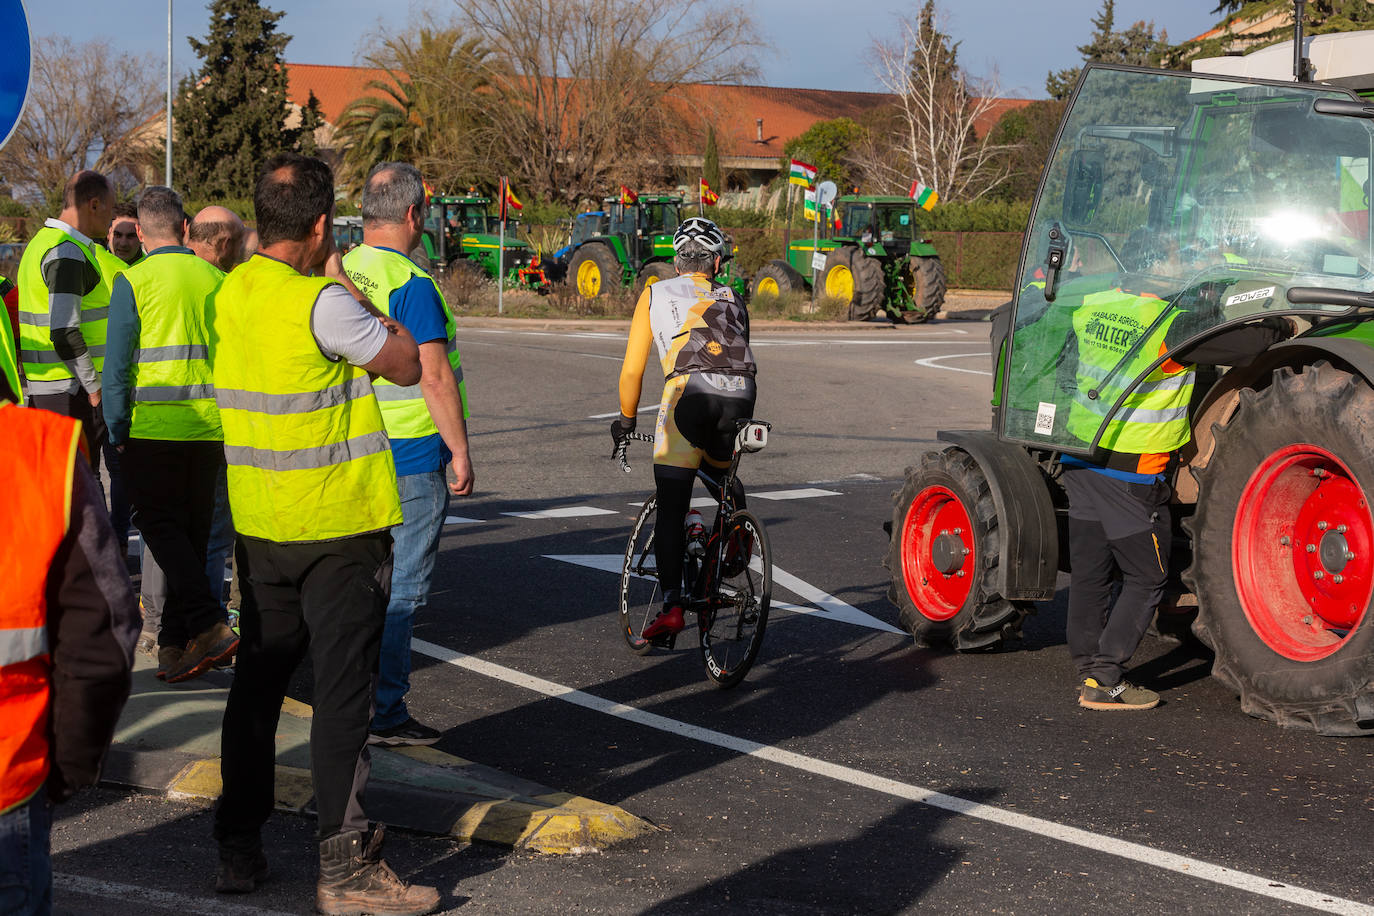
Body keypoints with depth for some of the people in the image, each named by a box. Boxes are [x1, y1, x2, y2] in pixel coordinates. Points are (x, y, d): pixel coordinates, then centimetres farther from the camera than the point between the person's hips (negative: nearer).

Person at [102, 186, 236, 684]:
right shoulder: (216, 280, 7)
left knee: (160, 525, 2)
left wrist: (117, 431, 0)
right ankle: (176, 641, 12)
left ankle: (209, 624, -13)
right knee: (194, 529, 10)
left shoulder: (134, 280, -5)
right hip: (210, 427, 4)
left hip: (154, 427, -4)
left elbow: (117, 364, -7)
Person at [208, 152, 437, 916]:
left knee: (258, 682, 15)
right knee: (343, 690, -2)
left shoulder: (232, 293, 4)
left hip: (260, 524, 7)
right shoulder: (322, 304, -19)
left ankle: (239, 848, 21)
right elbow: (407, 364, -10)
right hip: (337, 525, -7)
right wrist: (346, 285, -3)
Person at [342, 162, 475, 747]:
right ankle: (384, 713, 2)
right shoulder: (411, 283, -16)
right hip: (410, 457, -8)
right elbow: (434, 375, -19)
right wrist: (460, 452, -11)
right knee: (401, 588, -2)